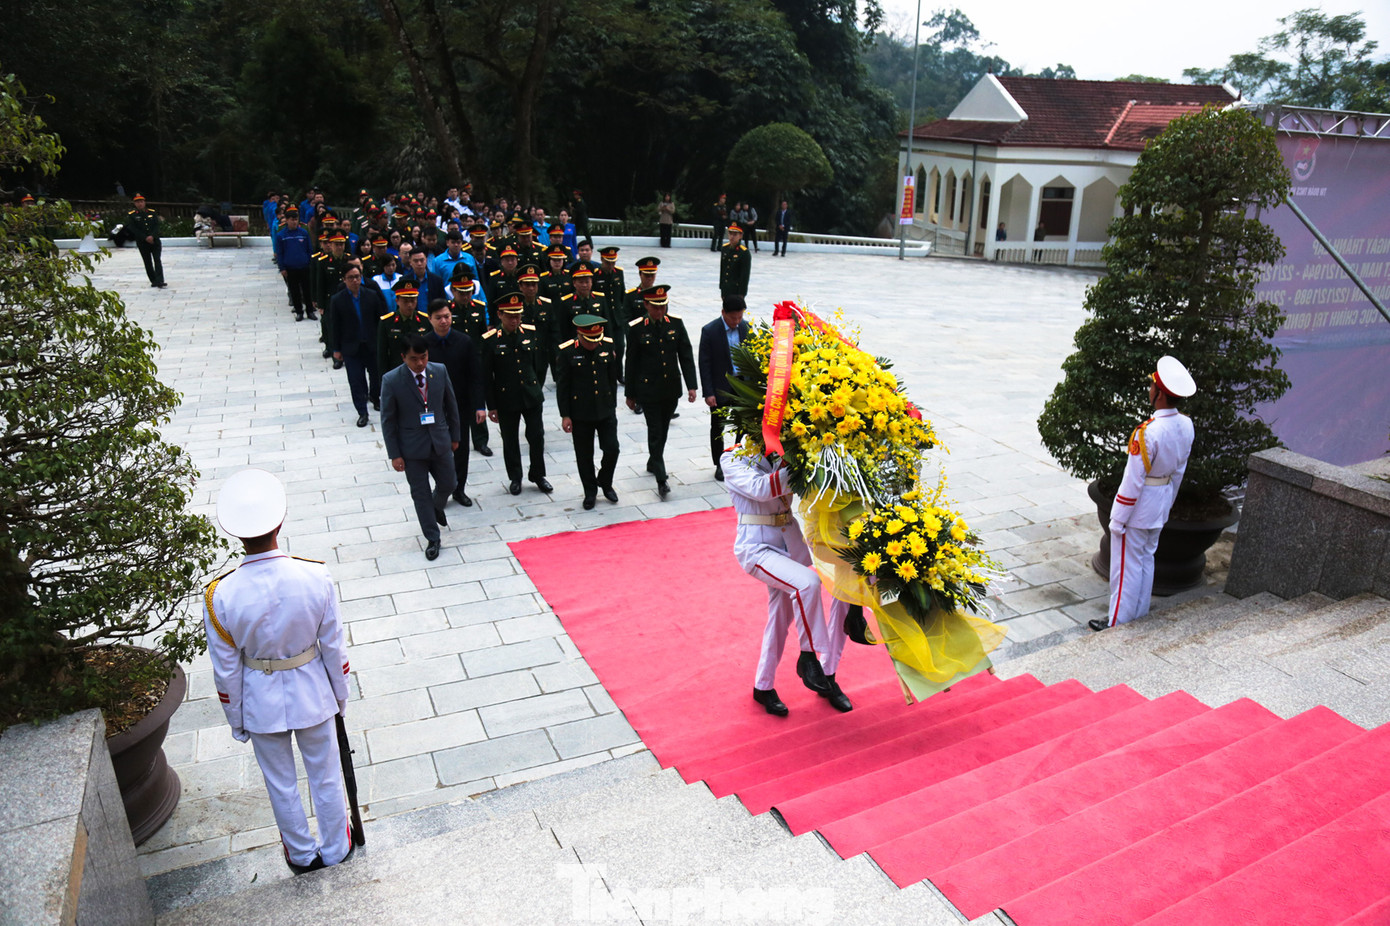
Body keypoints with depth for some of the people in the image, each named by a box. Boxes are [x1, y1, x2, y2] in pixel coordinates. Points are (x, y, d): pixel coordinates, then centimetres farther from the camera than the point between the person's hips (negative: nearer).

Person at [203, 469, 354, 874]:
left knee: (280, 784, 23)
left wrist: (236, 721, 7)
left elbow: (226, 670, -11)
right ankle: (335, 849, 42)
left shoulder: (220, 596, -23)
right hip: (313, 694, 0)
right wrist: (340, 696, 6)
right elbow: (334, 647, -11)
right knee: (325, 776, 22)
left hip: (261, 703, 0)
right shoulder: (315, 577, -23)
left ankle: (302, 855, 44)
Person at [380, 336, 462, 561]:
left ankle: (437, 509, 52)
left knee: (447, 485, 17)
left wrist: (455, 436, 11)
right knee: (421, 494, 8)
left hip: (440, 443, 3)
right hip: (412, 448, -3)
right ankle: (432, 539, 24)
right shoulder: (391, 380, -16)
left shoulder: (440, 371, -7)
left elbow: (451, 405, 6)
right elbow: (387, 420, -9)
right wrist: (394, 454, -9)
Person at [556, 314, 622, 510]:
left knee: (612, 450, 2)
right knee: (584, 456, 8)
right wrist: (565, 415, -8)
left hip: (606, 411, 3)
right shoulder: (567, 351, -11)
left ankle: (605, 483, 28)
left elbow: (613, 379, 9)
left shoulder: (607, 346, -2)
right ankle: (590, 492, 26)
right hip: (580, 414, -2)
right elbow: (562, 386, -7)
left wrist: (612, 405, 11)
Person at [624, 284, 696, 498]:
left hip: (672, 390, 4)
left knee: (663, 429, 16)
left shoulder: (676, 323, -1)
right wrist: (630, 394, 1)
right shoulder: (636, 328, -8)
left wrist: (691, 385, -4)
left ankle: (653, 463, 38)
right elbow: (631, 363, -2)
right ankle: (661, 479, -2)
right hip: (648, 390, -3)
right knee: (655, 432, -4)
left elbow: (686, 356, 2)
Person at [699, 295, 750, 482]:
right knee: (717, 428, 10)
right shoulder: (709, 331, -13)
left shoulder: (745, 328, -1)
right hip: (720, 390, -3)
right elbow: (704, 364, -11)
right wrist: (708, 393, -14)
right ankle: (719, 465, 24)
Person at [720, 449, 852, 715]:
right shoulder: (733, 459, -8)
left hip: (790, 542, 6)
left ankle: (764, 687, 29)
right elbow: (760, 488, -25)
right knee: (807, 582, -29)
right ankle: (808, 656, -11)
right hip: (757, 547, -6)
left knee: (781, 617, 12)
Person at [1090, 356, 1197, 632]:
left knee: (1127, 564, 5)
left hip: (1139, 505, -8)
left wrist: (1118, 520, -14)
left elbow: (1133, 481, -23)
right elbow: (1179, 471, 8)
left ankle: (1118, 621, 18)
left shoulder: (1147, 433, -30)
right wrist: (1167, 503, 21)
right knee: (1147, 558, 21)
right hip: (1163, 501, 8)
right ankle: (1140, 614, 34)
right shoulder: (1186, 426, -4)